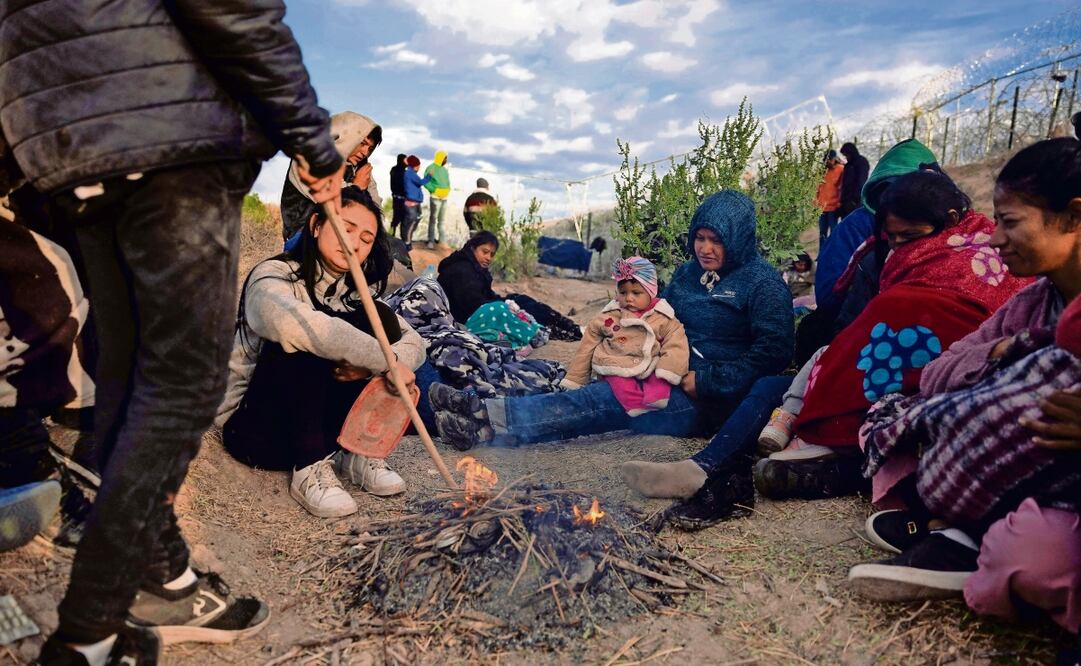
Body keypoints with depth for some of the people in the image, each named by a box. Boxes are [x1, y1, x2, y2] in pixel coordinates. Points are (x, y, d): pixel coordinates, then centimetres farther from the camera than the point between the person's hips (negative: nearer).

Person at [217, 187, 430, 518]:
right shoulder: (272, 278, -16)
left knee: (379, 319, -14)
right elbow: (301, 324, -39)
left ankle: (356, 451, -11)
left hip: (325, 425, 5)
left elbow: (414, 341, -7)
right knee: (301, 341, -30)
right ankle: (309, 467, -25)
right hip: (253, 426, -5)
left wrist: (369, 366, -28)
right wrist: (387, 362, -37)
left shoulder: (356, 292, 3)